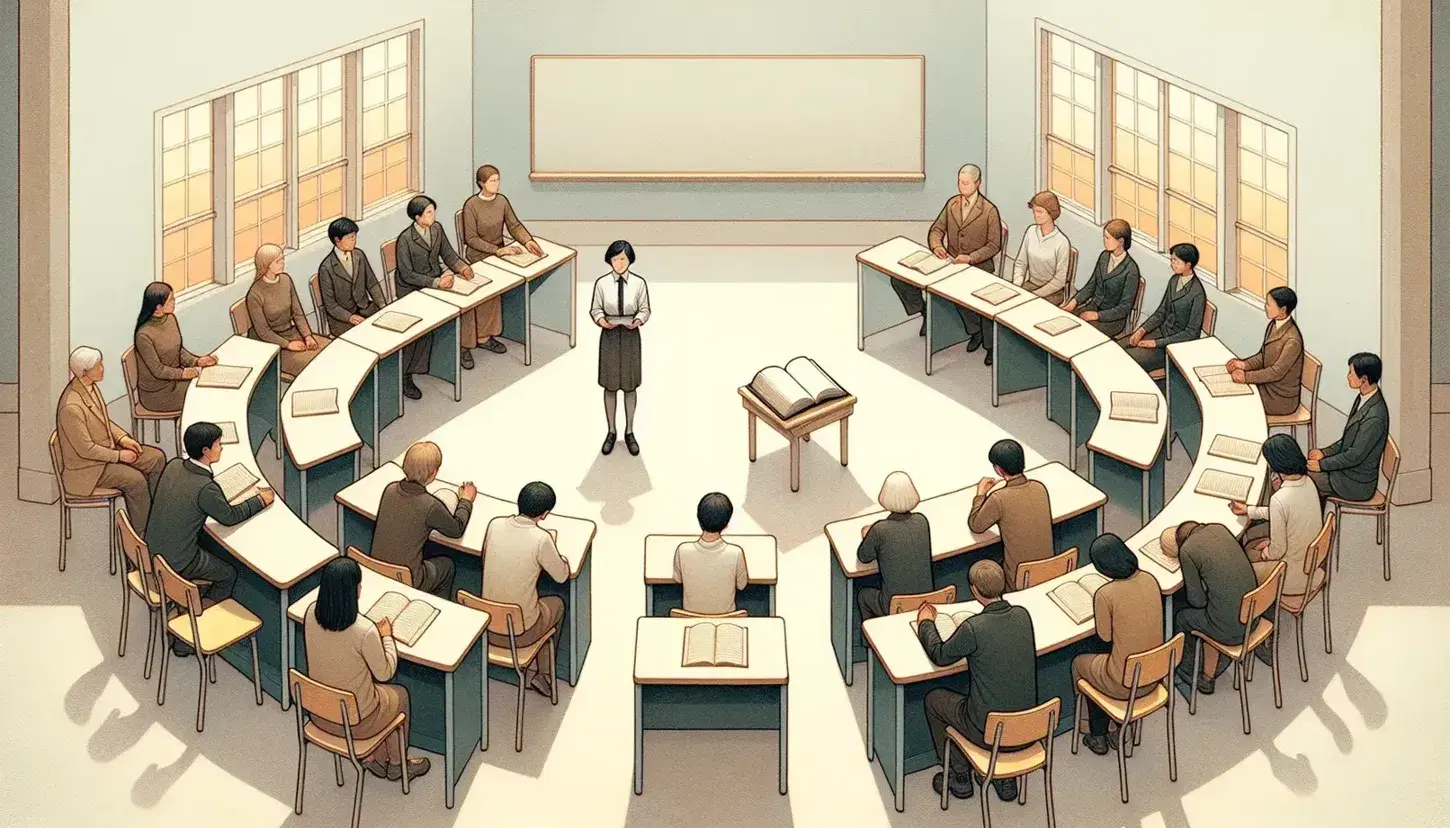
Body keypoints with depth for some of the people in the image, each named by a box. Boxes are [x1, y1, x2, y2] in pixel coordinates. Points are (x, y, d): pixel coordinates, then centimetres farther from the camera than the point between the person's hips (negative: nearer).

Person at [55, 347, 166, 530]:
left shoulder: (90, 386, -3)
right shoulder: (71, 408, -31)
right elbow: (85, 449, -25)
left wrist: (122, 437, -1)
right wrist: (119, 455, -16)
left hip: (108, 448, 9)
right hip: (87, 466, -9)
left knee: (157, 459, 1)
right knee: (136, 480, -23)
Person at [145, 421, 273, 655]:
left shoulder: (174, 465, -6)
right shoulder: (205, 488, -28)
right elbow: (230, 516, -10)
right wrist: (261, 500, 3)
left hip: (152, 549, 8)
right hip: (176, 564, -7)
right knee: (228, 575, 15)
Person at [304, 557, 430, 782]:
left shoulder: (311, 613, -15)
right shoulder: (365, 631, -32)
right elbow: (385, 673, -15)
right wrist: (386, 636, -2)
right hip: (354, 721, -5)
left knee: (376, 689, 32)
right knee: (400, 695, 27)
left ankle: (372, 757, 39)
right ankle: (396, 764, 44)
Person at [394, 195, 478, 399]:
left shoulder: (437, 229, -1)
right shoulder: (405, 239, -20)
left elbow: (448, 254, 8)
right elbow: (407, 275, -20)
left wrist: (462, 267, -13)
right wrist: (436, 282, -28)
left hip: (437, 279, 7)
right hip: (412, 289, -7)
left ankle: (464, 347, 7)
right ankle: (405, 376, -19)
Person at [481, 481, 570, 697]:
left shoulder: (495, 524, -9)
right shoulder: (541, 539, -23)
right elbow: (562, 576, -8)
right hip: (519, 633, -4)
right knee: (557, 604, 28)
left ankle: (532, 671, 37)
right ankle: (543, 675, 34)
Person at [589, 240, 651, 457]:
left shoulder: (639, 283, -9)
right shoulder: (602, 283, -8)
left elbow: (644, 309, 0)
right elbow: (595, 309, 0)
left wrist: (638, 321, -20)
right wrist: (601, 320, -20)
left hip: (630, 335, 0)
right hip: (609, 335, 0)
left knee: (630, 384, 10)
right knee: (610, 385, 9)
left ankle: (629, 432, 24)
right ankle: (611, 432, 23)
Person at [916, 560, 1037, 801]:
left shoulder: (973, 628, -24)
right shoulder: (1023, 616, -7)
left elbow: (939, 656, -5)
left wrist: (926, 623, 13)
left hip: (988, 731, -5)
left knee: (934, 699, 20)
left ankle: (960, 778, 27)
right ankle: (1005, 776, 32)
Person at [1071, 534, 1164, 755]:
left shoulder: (1105, 595, -24)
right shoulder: (1150, 580, -7)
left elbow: (1105, 636, -8)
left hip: (1125, 683, -6)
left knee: (1079, 664, 25)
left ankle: (1097, 737, 36)